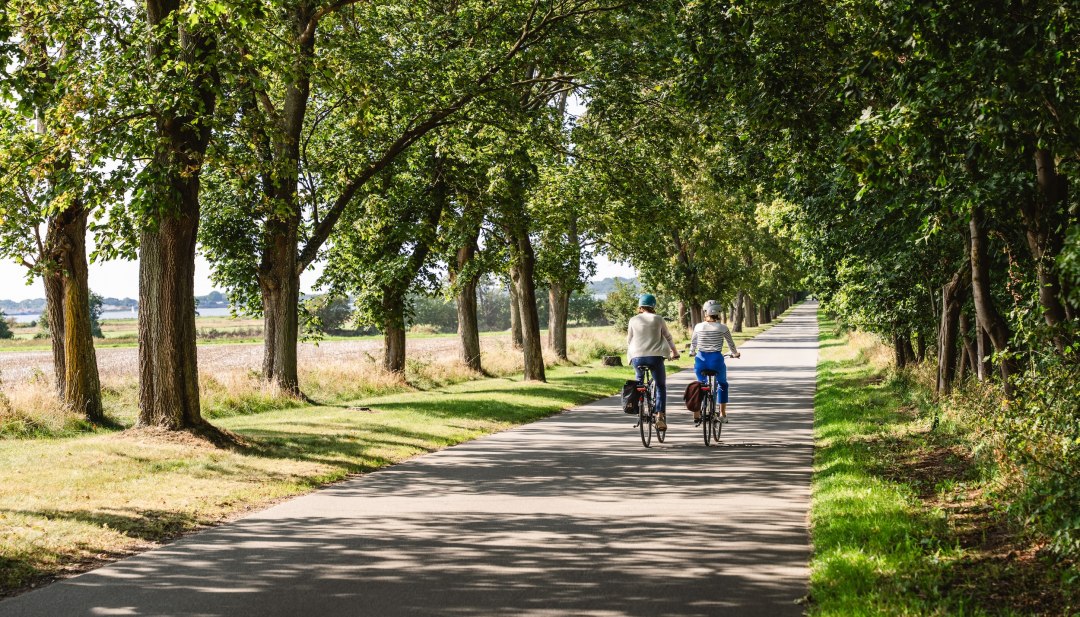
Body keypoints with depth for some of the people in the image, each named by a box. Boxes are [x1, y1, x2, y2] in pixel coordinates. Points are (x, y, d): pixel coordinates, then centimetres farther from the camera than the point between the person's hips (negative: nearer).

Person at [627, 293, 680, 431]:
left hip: (637, 357, 2)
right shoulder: (658, 319, 2)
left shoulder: (633, 320, 5)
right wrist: (675, 351, 24)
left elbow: (629, 340, 11)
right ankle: (660, 415, -7)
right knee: (661, 386, 9)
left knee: (639, 382, 26)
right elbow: (668, 337, 9)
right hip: (655, 356, -2)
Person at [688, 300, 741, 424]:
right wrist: (735, 353, 30)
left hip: (701, 359, 1)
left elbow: (693, 342, 14)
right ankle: (722, 414, 18)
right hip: (716, 359, -1)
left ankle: (697, 413, 17)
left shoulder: (699, 327, 0)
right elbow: (731, 343, 10)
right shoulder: (722, 328, -4)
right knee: (722, 384, 24)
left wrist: (691, 352, 36)